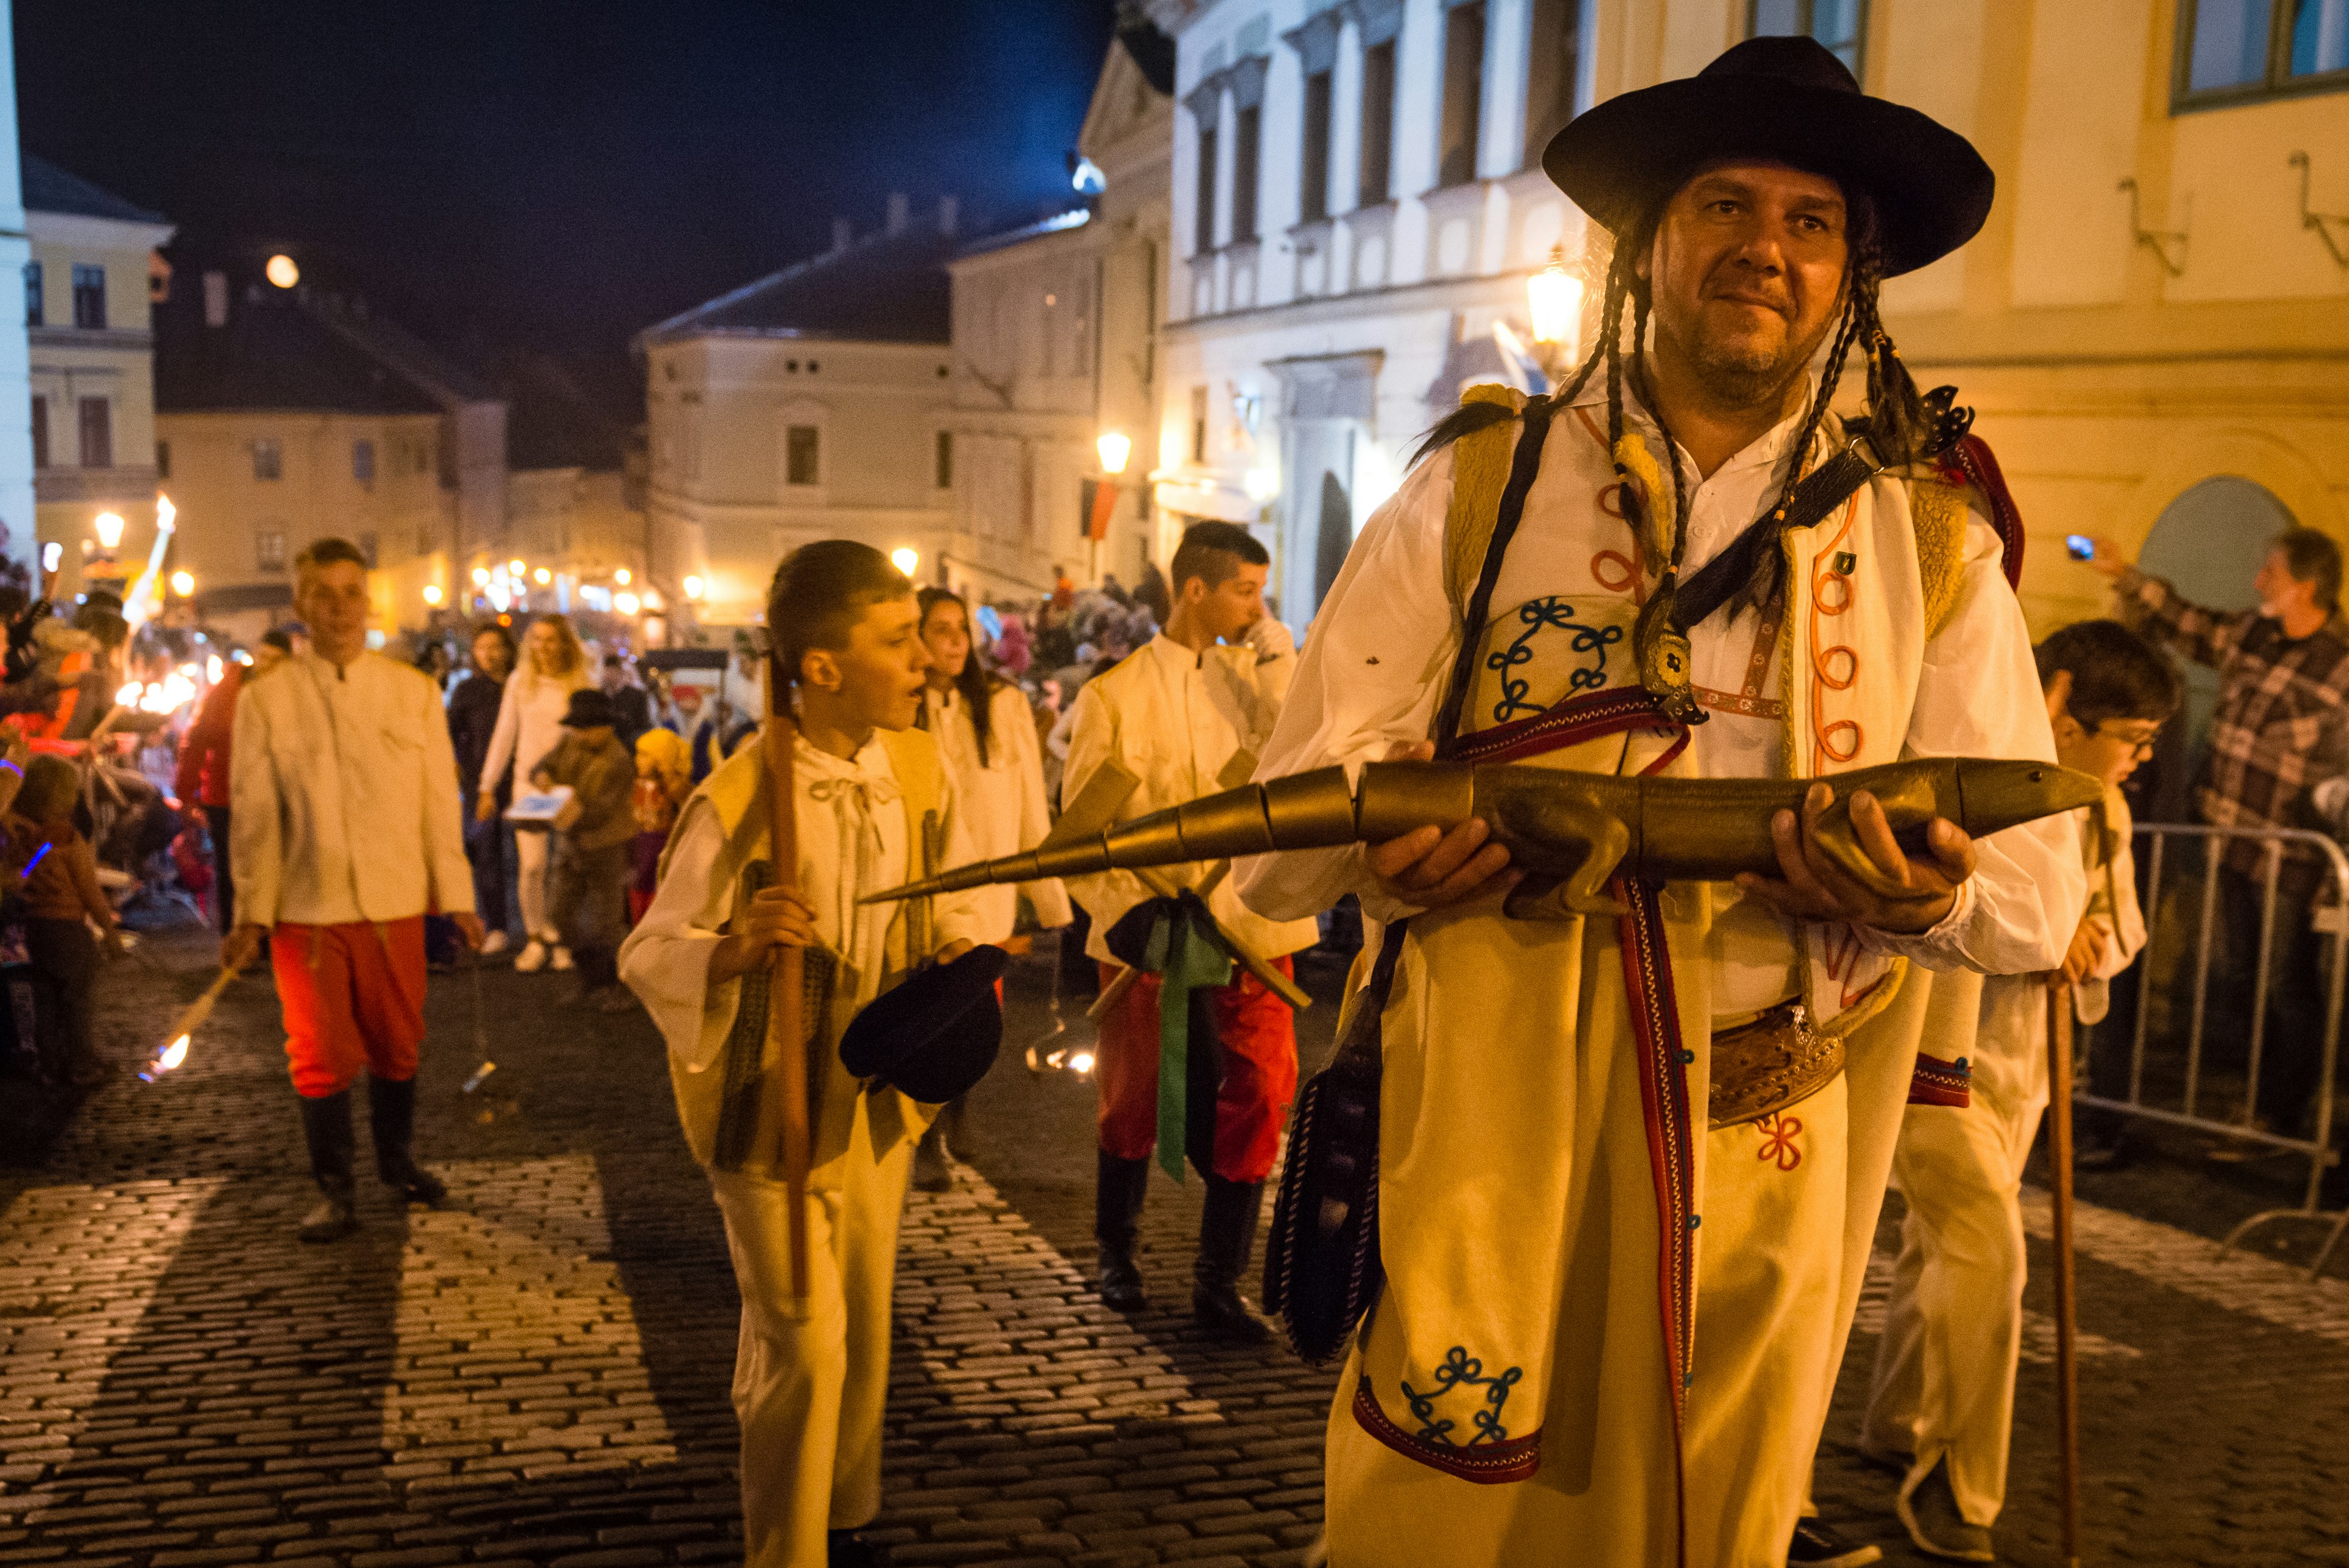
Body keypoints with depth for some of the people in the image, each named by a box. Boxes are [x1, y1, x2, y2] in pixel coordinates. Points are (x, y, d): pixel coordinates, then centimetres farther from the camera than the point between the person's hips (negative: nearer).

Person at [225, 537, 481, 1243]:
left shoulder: (413, 691, 3)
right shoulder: (266, 698, 0)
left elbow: (440, 801, 5)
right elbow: (253, 814, 2)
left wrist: (457, 898, 5)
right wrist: (251, 914, -1)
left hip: (395, 901, 1)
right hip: (306, 907, -1)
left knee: (396, 1045, 11)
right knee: (321, 1054, 3)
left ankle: (397, 1162, 34)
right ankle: (334, 1191, 20)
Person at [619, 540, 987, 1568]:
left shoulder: (921, 772, -6)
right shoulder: (737, 804, -22)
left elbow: (948, 901, 10)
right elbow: (647, 958, -17)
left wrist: (956, 948, -12)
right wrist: (733, 949, -36)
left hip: (875, 1097, 5)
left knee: (865, 1331, 18)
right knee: (802, 1347, -2)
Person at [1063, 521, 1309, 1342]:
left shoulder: (1259, 680, 9)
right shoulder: (1115, 693, 0)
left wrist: (1278, 664, -9)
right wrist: (1125, 907, -16)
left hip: (1250, 927, 2)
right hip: (1146, 933, -2)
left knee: (1258, 1096, -5)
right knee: (1133, 1103, 13)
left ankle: (1218, 1283, 11)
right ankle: (1116, 1251, 37)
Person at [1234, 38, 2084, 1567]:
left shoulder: (1933, 538, 7)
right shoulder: (1480, 486, 2)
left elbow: (2041, 890, 4)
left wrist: (1935, 894, -18)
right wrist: (1374, 843, -24)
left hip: (1769, 1162, 2)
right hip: (1485, 1134, -1)